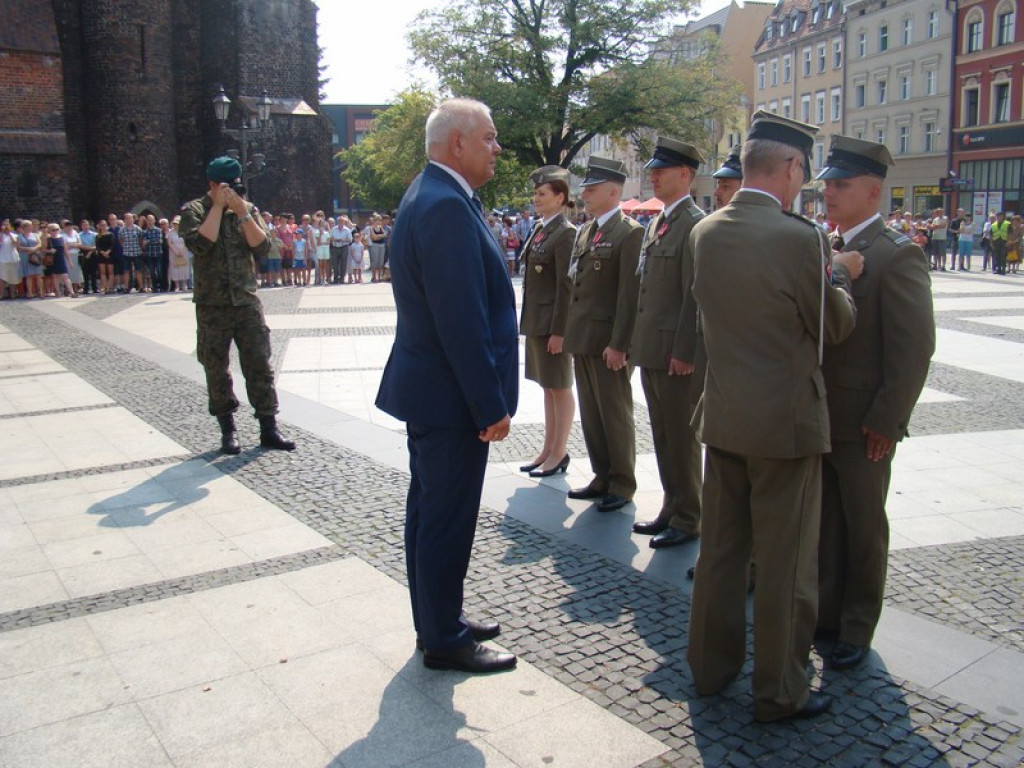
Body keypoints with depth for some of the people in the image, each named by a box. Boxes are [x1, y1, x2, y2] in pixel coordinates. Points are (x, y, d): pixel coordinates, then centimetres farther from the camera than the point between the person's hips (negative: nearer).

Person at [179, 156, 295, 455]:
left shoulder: (248, 209, 8)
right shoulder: (194, 211, 0)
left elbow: (262, 246, -4)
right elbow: (200, 244, -19)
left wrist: (243, 213, -12)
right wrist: (218, 206, -15)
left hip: (247, 302, 2)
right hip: (212, 306, -2)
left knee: (260, 366, 2)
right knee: (217, 371, 5)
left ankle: (268, 429, 9)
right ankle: (228, 430, 18)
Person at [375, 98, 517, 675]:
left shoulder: (432, 196, 12)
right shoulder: (447, 207, -21)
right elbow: (461, 320, -26)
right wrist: (491, 405, -21)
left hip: (428, 390, 11)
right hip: (450, 396, -11)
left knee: (430, 512, 19)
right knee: (448, 520, 3)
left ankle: (438, 619, 36)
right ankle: (444, 640, 20)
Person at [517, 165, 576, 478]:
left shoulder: (565, 233, -14)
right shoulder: (538, 230, 12)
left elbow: (566, 286, -17)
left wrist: (558, 331, -19)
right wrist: (528, 321, 14)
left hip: (553, 322, -9)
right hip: (535, 320, 9)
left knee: (560, 387, 3)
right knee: (547, 386, 15)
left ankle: (559, 453, 14)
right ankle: (549, 449, 25)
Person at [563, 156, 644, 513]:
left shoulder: (630, 233, -11)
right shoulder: (584, 231, 14)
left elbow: (630, 293, -16)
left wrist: (618, 344, -19)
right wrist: (571, 333, 12)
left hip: (608, 341, -8)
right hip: (582, 338, 8)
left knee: (615, 414, 3)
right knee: (591, 414, 14)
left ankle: (622, 484, 16)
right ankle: (602, 477, 26)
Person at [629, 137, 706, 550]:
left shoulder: (695, 224, -13)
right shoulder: (657, 223, 16)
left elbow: (695, 295, -18)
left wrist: (684, 352, -20)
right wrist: (636, 341, 15)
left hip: (675, 353, -9)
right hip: (650, 350, 9)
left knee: (681, 438, 2)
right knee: (662, 436, 16)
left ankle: (687, 520, 15)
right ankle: (672, 508, 28)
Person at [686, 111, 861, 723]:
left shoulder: (706, 232, 2)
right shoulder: (799, 237, -18)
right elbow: (836, 327, -8)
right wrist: (841, 277, 11)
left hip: (723, 415, 6)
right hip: (787, 420, -6)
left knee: (720, 548, 18)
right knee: (786, 562, 8)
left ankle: (712, 664, 33)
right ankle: (780, 692, 22)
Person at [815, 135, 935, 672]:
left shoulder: (896, 254, -13)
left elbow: (915, 347, -15)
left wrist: (886, 421, -16)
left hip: (862, 423, -6)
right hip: (815, 416, 6)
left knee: (863, 527, 9)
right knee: (824, 521, 16)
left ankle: (857, 628, 25)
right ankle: (825, 612, 32)